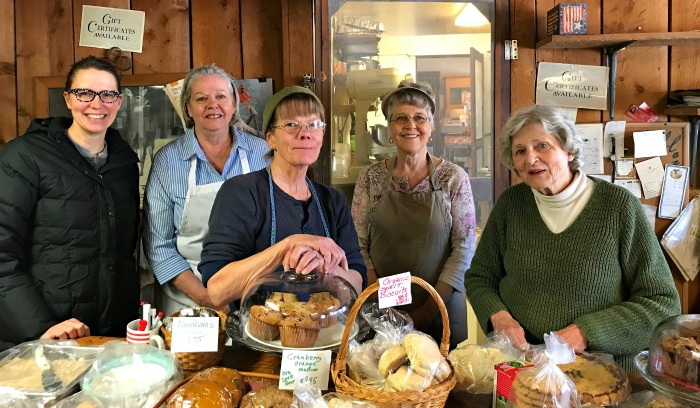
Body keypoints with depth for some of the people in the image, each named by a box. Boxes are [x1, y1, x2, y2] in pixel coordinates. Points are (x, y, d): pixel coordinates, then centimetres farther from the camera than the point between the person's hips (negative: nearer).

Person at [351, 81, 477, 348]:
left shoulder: (454, 178, -3)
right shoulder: (371, 177, 1)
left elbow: (464, 246, -6)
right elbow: (358, 244, -1)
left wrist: (430, 307, -12)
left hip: (442, 307, -1)